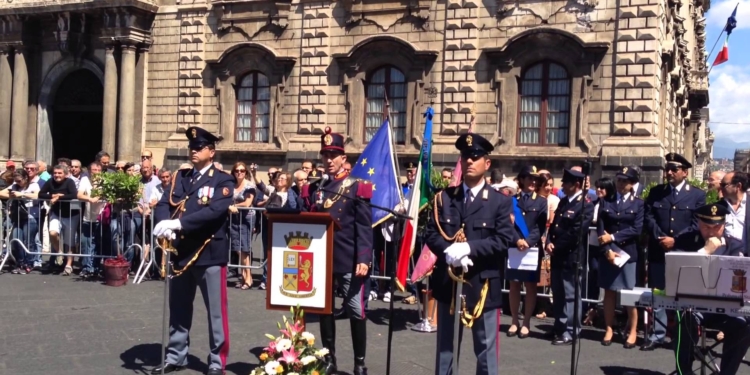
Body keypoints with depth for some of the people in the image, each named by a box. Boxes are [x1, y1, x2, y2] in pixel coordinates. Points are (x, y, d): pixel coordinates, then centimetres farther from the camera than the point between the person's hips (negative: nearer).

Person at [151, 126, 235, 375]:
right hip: (181, 251, 5)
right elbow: (163, 204, 2)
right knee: (179, 308, 15)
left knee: (216, 310, 1)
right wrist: (164, 224, -20)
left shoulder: (223, 181, -4)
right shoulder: (179, 177, 12)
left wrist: (178, 223, -26)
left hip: (210, 253, -5)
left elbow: (214, 211, -19)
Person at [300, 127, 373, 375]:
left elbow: (364, 228, -8)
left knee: (356, 311, 0)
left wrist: (364, 259, -16)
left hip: (349, 261, -4)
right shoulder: (314, 189, 10)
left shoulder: (356, 188, -2)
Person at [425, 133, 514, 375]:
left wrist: (468, 248, -22)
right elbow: (430, 233, 0)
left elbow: (503, 241, -11)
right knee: (445, 346, 13)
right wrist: (448, 251, -20)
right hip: (448, 282, 3)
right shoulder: (444, 198, 8)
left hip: (482, 284, -3)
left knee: (486, 348, 5)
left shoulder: (500, 202, 0)